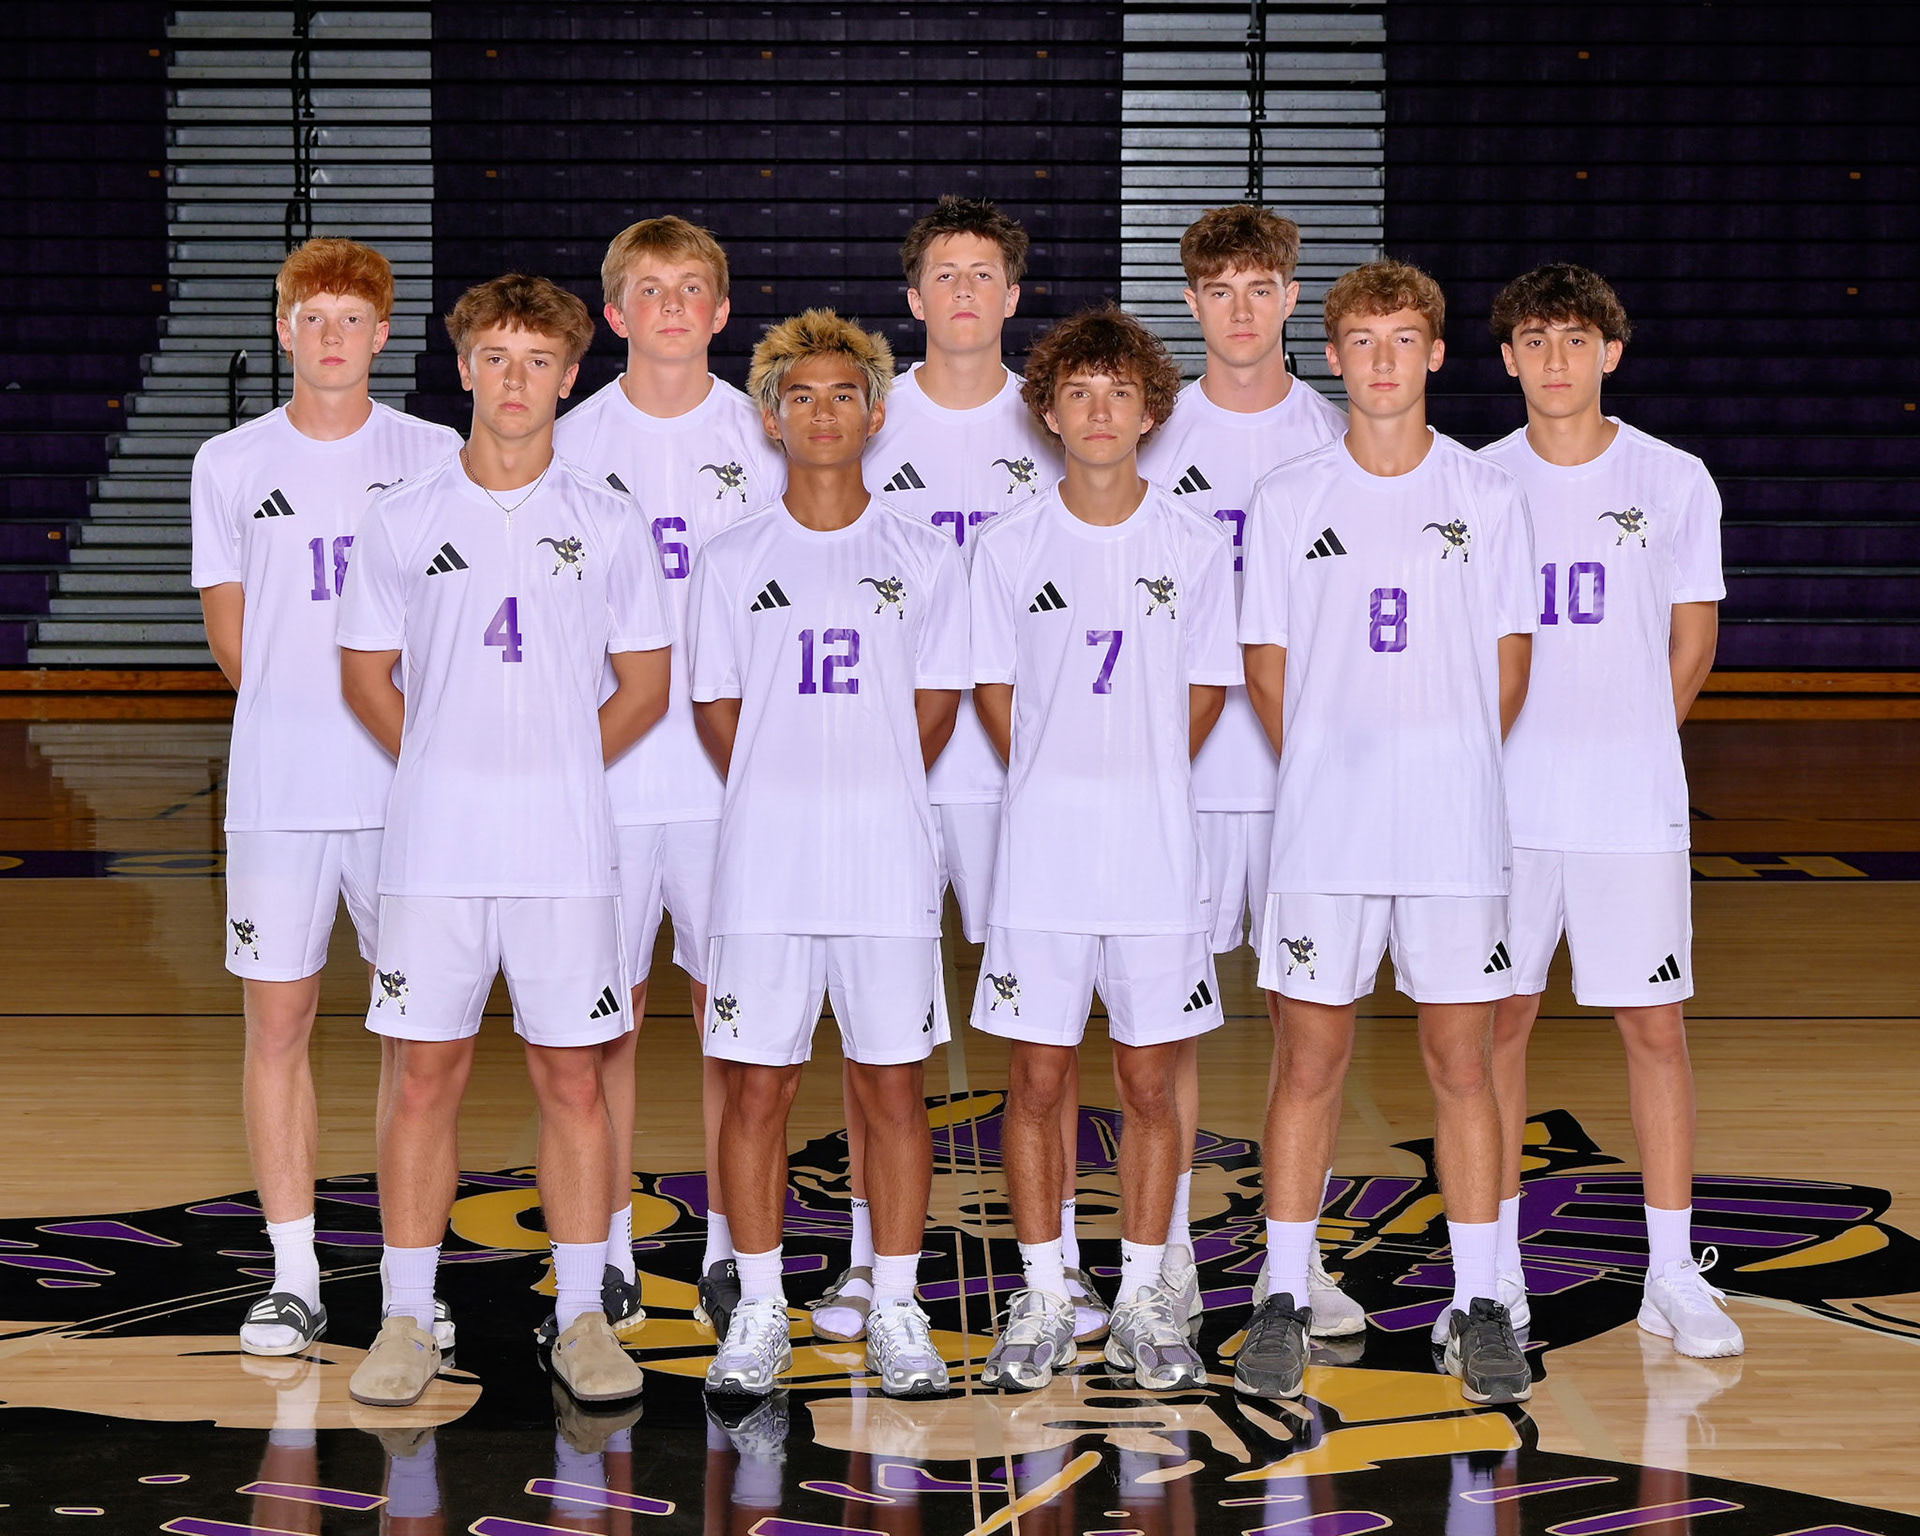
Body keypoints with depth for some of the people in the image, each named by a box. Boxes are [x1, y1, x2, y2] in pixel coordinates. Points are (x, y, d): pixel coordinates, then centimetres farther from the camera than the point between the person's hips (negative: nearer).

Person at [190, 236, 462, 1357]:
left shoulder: (435, 457, 5)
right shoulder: (230, 465, 7)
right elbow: (232, 638, 11)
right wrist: (302, 705, 5)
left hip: (409, 788, -1)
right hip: (276, 789, 1)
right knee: (278, 1021, 2)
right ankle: (295, 1276, 10)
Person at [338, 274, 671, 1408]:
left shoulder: (608, 524, 4)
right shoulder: (405, 520, 4)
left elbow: (645, 684, 9)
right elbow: (367, 671, 12)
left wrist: (556, 767, 5)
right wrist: (444, 766, 6)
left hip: (567, 846, 0)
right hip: (434, 843, 0)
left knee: (574, 1074, 2)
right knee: (427, 1072, 2)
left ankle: (582, 1317, 11)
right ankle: (408, 1322, 10)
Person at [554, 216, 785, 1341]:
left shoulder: (762, 440, 4)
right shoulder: (574, 443, 4)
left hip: (734, 768, 0)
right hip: (605, 771, 0)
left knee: (732, 1002, 4)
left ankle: (729, 1248, 14)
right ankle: (612, 1248, 14)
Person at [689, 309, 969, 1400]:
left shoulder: (926, 558, 5)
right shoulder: (734, 561, 5)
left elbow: (936, 707, 7)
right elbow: (717, 710, 8)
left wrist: (871, 804, 4)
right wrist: (788, 802, 4)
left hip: (889, 864, 0)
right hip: (764, 861, 0)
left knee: (894, 1085, 3)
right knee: (760, 1086, 3)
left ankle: (897, 1310, 12)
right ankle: (761, 1310, 13)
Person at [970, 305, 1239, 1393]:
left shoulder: (1198, 546, 1)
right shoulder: (1010, 549, 2)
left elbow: (1206, 694, 8)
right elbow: (995, 694, 9)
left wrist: (1139, 785, 7)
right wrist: (1060, 790, 6)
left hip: (1159, 854, 0)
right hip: (1041, 853, 0)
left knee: (1151, 1081, 5)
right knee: (1038, 1080, 3)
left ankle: (1145, 1299, 16)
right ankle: (1044, 1301, 14)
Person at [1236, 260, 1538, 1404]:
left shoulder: (1490, 497, 4)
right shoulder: (1286, 500, 4)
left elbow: (1509, 663, 9)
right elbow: (1267, 665, 8)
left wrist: (1446, 773, 6)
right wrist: (1330, 774, 5)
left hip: (1458, 832, 0)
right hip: (1320, 829, 0)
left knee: (1464, 1063, 3)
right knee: (1309, 1062, 3)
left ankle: (1478, 1307, 10)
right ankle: (1285, 1300, 11)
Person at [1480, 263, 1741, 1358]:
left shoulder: (1675, 481, 2)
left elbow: (1692, 645, 8)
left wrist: (1621, 743, 9)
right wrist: (1533, 749, 6)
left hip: (1634, 809, -1)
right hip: (1502, 802, 1)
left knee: (1656, 1023, 0)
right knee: (1501, 1019, 6)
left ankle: (1673, 1275, 8)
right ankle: (1499, 1264, 16)